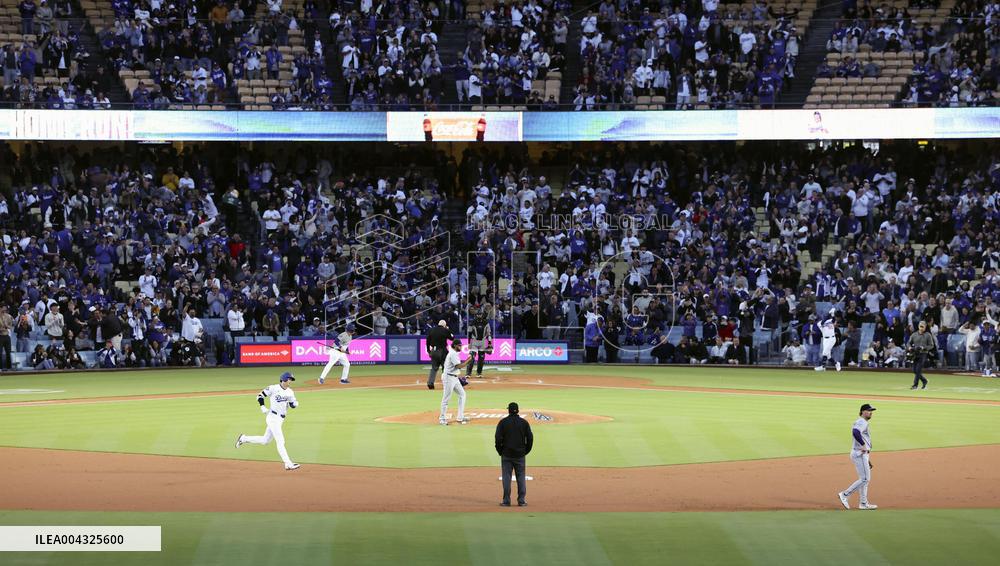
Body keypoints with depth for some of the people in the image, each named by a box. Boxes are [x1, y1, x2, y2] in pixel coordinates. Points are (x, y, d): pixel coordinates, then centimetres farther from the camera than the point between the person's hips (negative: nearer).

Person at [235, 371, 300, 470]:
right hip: (273, 417, -8)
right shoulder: (273, 388, -9)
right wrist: (262, 407, -16)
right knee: (280, 442, -10)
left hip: (280, 419, 8)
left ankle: (244, 439, 30)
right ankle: (288, 464, -11)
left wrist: (294, 403, -18)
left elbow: (293, 405, 6)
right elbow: (260, 395, -2)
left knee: (265, 440, 16)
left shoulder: (290, 392, 9)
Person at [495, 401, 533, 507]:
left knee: (506, 477, 2)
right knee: (521, 477, 6)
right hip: (520, 454, 1)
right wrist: (526, 451, 12)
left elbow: (498, 438, -7)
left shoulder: (503, 422, -3)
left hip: (506, 454, -1)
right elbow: (530, 438, 2)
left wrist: (500, 451, 4)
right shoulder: (524, 422, 2)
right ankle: (521, 501, 3)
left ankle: (506, 501, -1)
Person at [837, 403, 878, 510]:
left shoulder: (864, 423, 20)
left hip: (863, 454, 11)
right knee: (865, 479, -9)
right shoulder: (862, 422, -13)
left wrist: (868, 459, 25)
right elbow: (855, 432, -35)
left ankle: (863, 503, 18)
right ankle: (845, 495, -6)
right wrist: (863, 445, -29)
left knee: (865, 479, 14)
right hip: (859, 454, -11)